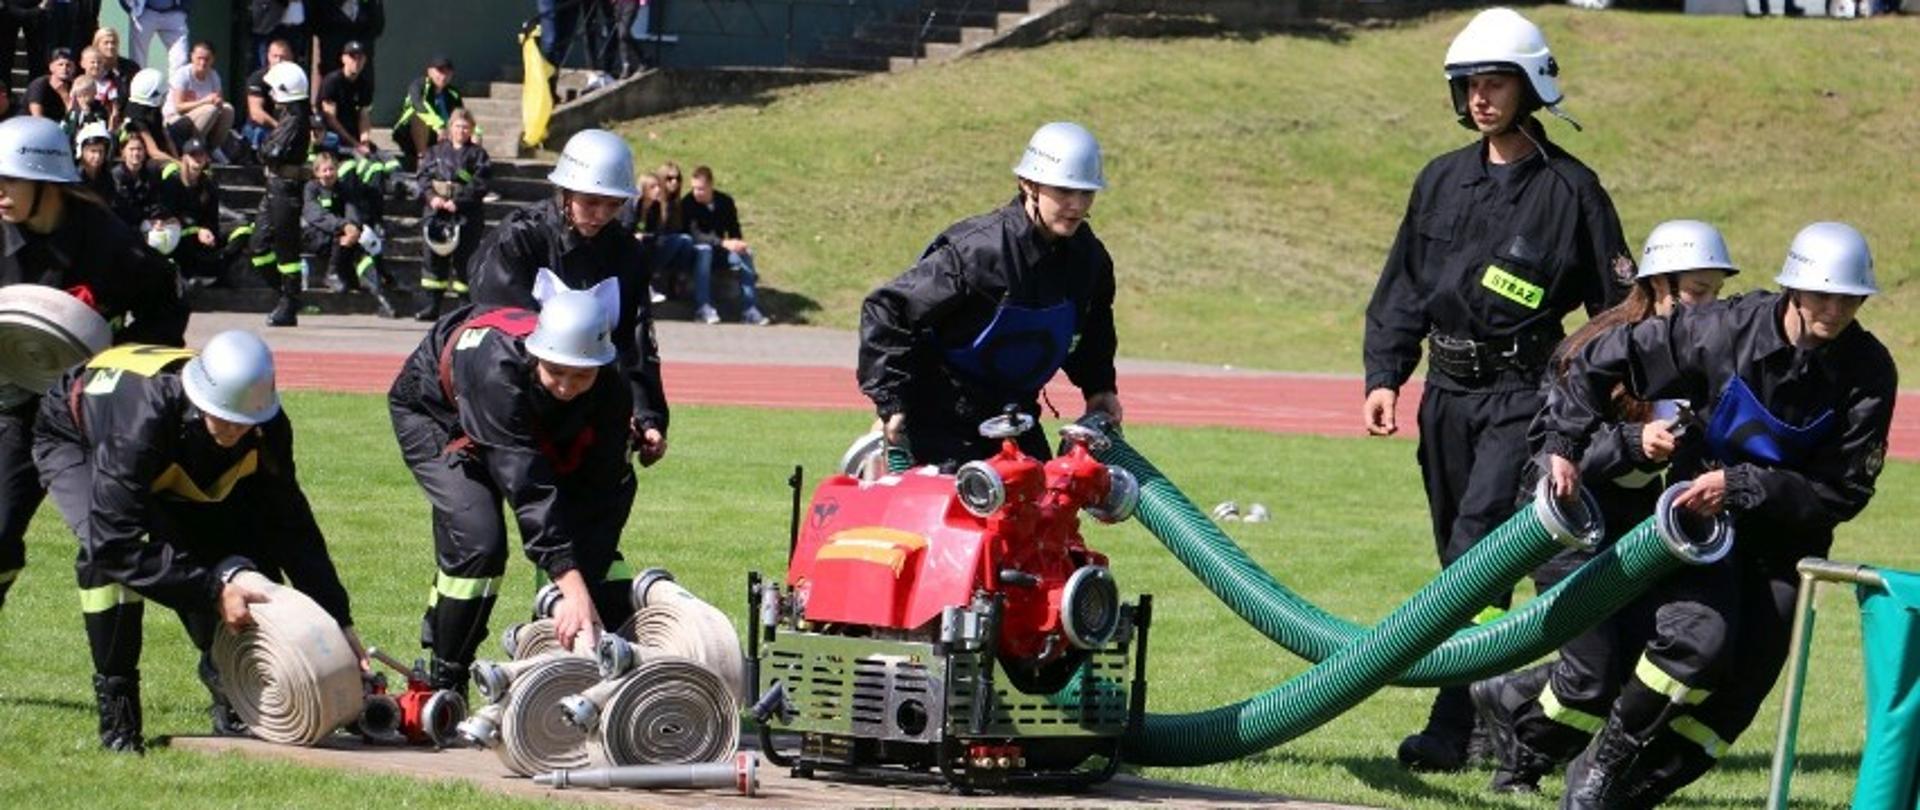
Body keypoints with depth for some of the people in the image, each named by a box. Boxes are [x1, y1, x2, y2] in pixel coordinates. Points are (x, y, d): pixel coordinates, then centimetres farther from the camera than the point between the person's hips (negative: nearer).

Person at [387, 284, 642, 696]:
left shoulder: (610, 389, -29)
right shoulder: (499, 371, -45)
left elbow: (603, 489, -27)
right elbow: (528, 488, -49)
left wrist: (583, 590, -38)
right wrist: (572, 587, -55)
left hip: (536, 428, 5)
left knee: (594, 534, -6)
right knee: (477, 539, -24)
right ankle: (443, 687, -9)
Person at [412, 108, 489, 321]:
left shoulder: (477, 154, 3)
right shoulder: (436, 151, 13)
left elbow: (479, 185, -7)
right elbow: (424, 176, 6)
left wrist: (458, 202, -17)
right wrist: (432, 197, -12)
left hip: (465, 215, -3)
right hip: (436, 214, 3)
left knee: (464, 260, -2)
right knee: (434, 258, 4)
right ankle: (429, 306, 8)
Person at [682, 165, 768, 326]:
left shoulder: (725, 202, 0)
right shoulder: (688, 203, -13)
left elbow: (735, 232, 4)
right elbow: (693, 234, -22)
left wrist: (737, 244, -20)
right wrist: (723, 243, -32)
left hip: (720, 249, 4)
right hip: (696, 251, -4)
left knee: (743, 254, -23)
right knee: (704, 249, -37)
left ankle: (750, 311, -28)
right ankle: (703, 308, -44)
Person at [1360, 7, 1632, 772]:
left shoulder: (1570, 189, -3)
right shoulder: (1442, 180, 12)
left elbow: (1617, 301, 0)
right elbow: (1402, 288, 17)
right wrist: (1384, 377, 6)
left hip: (1522, 395, -6)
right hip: (1446, 393, 6)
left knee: (1477, 549, -18)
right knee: (1461, 557, 9)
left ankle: (1452, 727, -23)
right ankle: (1483, 712, 18)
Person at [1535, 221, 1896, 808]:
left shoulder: (1869, 373, -15)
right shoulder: (1727, 329, -17)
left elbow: (1844, 493, -14)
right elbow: (1603, 360, -6)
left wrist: (1740, 486, -22)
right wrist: (1563, 444, -12)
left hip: (1789, 535, 2)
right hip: (1703, 512, -2)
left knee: (1740, 689, -4)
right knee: (1698, 639, -26)